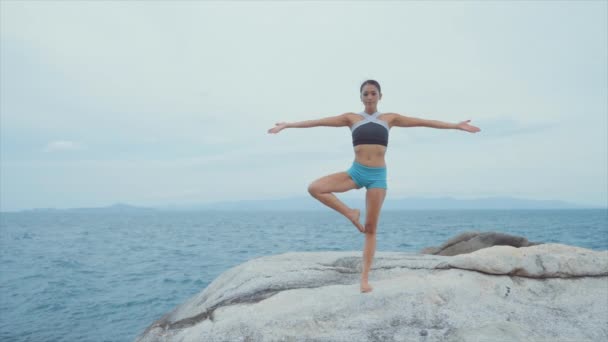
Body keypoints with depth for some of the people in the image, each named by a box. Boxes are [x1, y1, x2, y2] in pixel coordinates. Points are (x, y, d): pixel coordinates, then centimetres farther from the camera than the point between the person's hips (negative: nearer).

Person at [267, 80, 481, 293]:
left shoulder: (390, 118, 8)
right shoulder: (351, 118, 6)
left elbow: (423, 122, 9)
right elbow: (318, 122, 3)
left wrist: (456, 126, 8)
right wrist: (287, 125, 1)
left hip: (377, 176, 0)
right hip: (356, 172, 1)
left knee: (371, 229, 0)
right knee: (314, 188, -21)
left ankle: (365, 278, 8)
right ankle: (351, 214, -3)